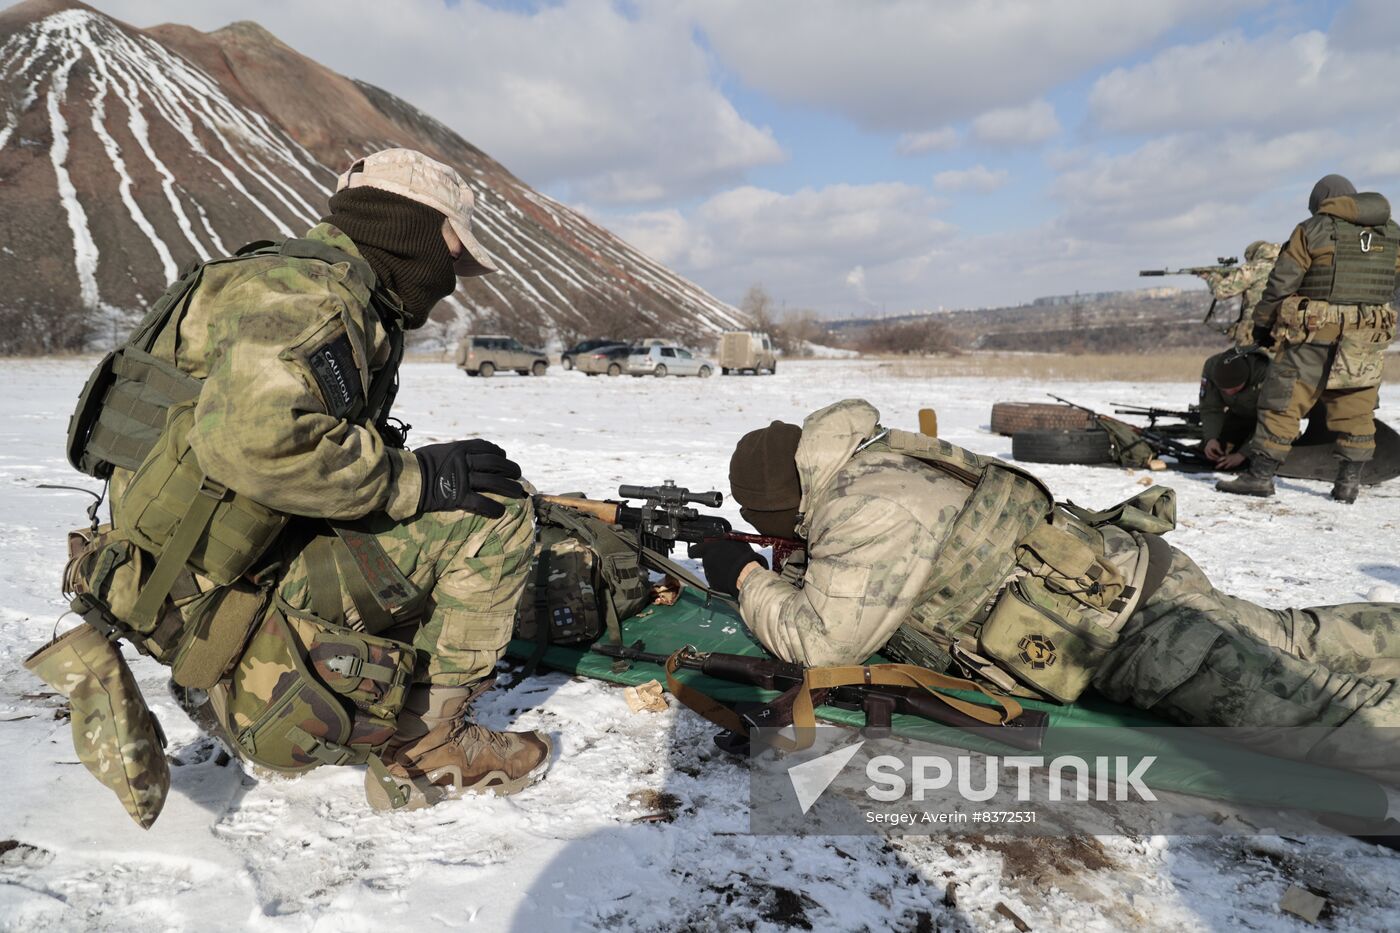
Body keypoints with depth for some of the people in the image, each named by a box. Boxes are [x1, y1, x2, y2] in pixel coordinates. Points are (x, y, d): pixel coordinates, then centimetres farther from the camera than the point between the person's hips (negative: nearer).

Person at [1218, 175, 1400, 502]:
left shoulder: (1311, 231, -4)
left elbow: (1281, 284, -4)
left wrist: (1263, 323, 4)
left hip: (1314, 334, -4)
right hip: (1368, 338, 4)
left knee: (1283, 404, 1)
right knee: (1355, 411, 11)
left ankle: (1261, 475, 2)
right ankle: (1349, 482, 13)